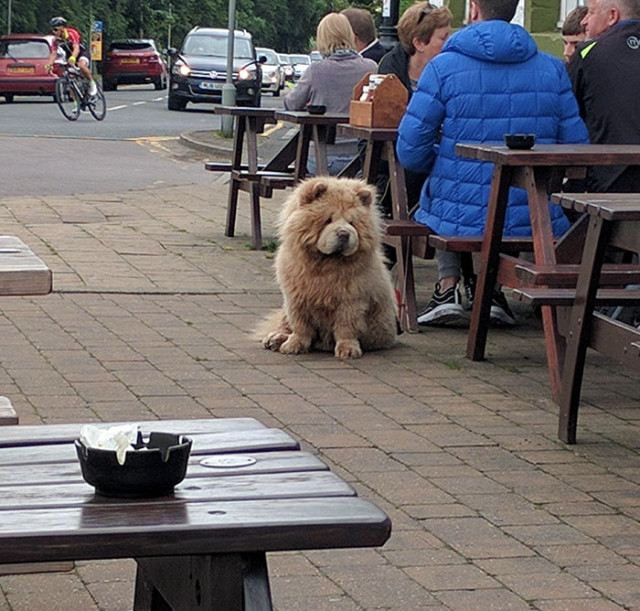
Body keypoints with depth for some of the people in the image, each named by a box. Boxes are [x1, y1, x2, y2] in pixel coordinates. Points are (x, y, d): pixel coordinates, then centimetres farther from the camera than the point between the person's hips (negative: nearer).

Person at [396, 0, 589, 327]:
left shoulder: (443, 68, -8)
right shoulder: (552, 69, 0)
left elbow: (411, 152, -7)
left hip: (462, 217, -2)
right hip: (535, 220, 2)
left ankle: (448, 288, 20)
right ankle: (493, 291, 27)